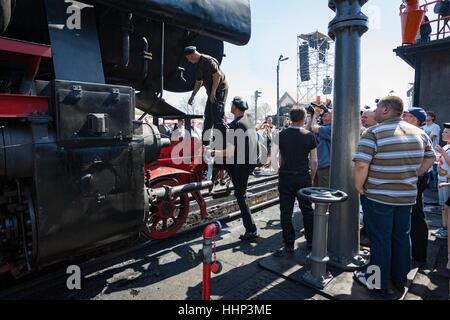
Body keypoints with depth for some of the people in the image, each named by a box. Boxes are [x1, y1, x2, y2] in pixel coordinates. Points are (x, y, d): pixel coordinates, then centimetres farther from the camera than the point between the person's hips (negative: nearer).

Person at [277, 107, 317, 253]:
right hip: (303, 177, 0)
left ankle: (289, 244, 13)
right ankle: (311, 240, 28)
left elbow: (278, 159, 2)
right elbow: (314, 161, -1)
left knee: (286, 211, 7)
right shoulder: (309, 136, -2)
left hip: (285, 177, 0)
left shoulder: (281, 135, 1)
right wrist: (311, 178, 10)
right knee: (307, 209, 16)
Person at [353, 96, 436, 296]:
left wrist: (359, 187, -12)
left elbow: (361, 165, -26)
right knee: (402, 237, 19)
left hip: (378, 197, -6)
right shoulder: (418, 132, 4)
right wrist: (412, 177, 15)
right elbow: (430, 158, 14)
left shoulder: (373, 133, -18)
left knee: (380, 240, 7)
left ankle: (379, 283, 22)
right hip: (407, 195, 6)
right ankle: (400, 279, 36)